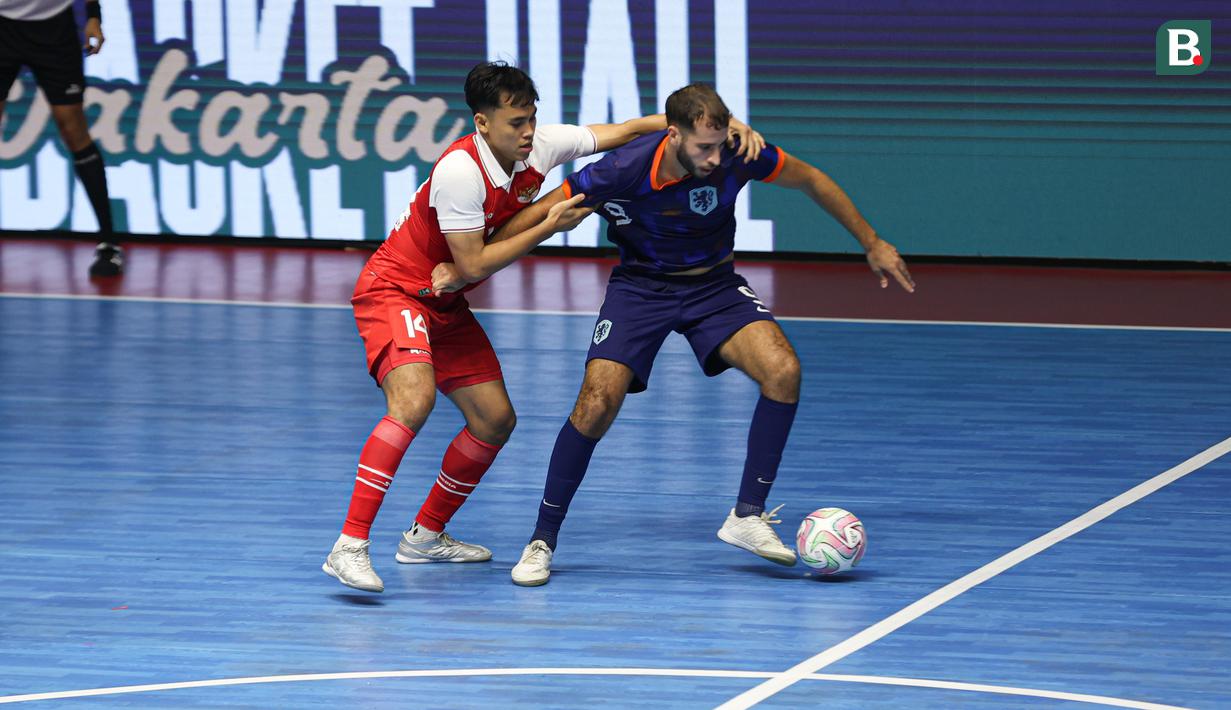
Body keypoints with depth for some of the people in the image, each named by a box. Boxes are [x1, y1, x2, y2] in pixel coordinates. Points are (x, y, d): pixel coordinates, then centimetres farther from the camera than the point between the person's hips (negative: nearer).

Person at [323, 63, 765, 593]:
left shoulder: (539, 148, -7)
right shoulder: (461, 171, -28)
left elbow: (625, 131, 1)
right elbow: (472, 264, -23)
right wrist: (548, 227, -22)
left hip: (445, 304, 8)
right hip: (393, 291, -8)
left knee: (496, 419, 7)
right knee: (414, 400, -31)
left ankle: (426, 535, 24)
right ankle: (349, 546, -33)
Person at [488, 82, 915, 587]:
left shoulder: (738, 154, -21)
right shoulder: (623, 171, -28)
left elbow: (812, 181, -2)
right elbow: (538, 215, -16)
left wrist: (872, 245, 6)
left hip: (713, 285, 2)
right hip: (640, 287, -2)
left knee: (783, 371, -23)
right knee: (597, 403, -21)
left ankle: (747, 516, -9)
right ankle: (542, 541, -3)